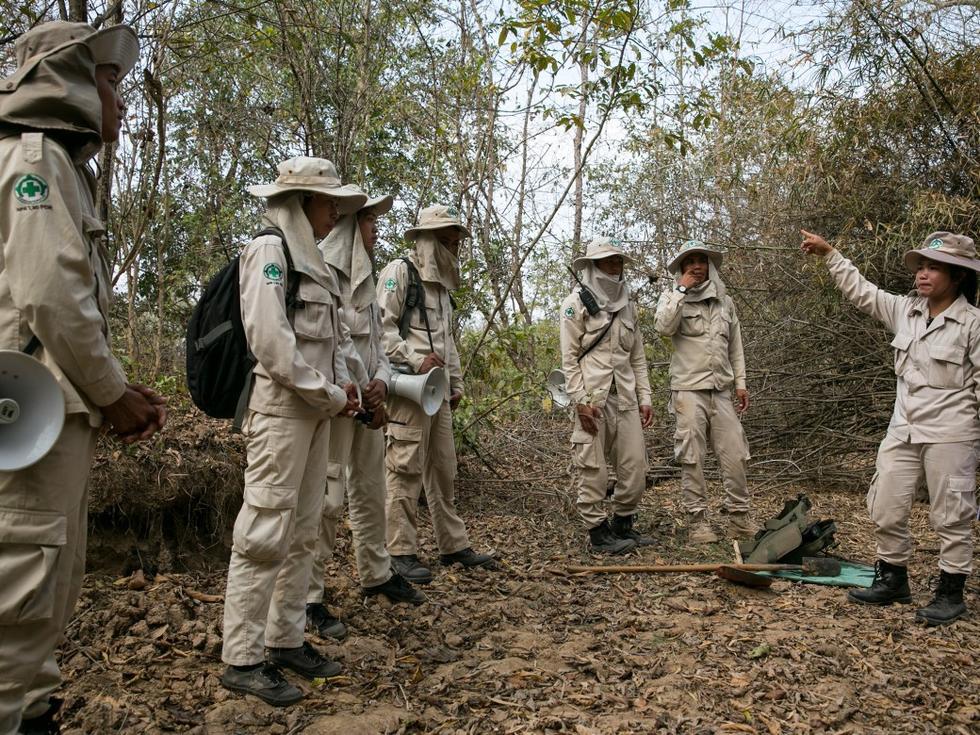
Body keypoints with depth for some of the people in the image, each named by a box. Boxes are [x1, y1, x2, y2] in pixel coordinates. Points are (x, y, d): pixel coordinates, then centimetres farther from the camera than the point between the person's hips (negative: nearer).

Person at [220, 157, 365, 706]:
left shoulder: (311, 259, 18)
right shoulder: (270, 249, -9)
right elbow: (271, 341, -19)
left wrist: (344, 385, 5)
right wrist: (330, 395, -11)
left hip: (318, 410, 9)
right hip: (283, 409, -9)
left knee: (303, 533, 12)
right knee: (267, 533, -5)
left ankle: (287, 641, 23)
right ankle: (242, 659, 5)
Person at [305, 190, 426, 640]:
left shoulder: (364, 279, 17)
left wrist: (380, 382, -2)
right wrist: (359, 395, -14)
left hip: (368, 402, 9)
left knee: (371, 492, 17)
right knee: (327, 499, -8)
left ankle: (376, 574, 33)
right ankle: (309, 599, 2)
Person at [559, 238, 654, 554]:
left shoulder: (627, 305, 17)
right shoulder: (577, 303, -1)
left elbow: (638, 357, 18)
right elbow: (569, 357, -6)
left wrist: (645, 397, 10)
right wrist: (581, 401, -14)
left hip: (625, 398, 6)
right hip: (592, 398, -6)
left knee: (635, 466, 5)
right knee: (593, 468, -3)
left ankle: (623, 525, 21)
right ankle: (598, 532, 9)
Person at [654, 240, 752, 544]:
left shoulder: (725, 301, 16)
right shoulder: (672, 297, 4)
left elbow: (735, 346, 19)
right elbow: (664, 326, -18)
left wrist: (740, 382, 12)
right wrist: (682, 290, -13)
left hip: (721, 391, 4)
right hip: (688, 390, -4)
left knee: (735, 455, 2)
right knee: (692, 457, -3)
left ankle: (739, 517, 13)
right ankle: (697, 521, 4)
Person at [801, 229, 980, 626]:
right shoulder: (905, 310, 6)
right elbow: (861, 291, 15)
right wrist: (828, 253, 13)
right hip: (903, 429, 6)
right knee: (885, 509, 9)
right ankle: (893, 580, 25)